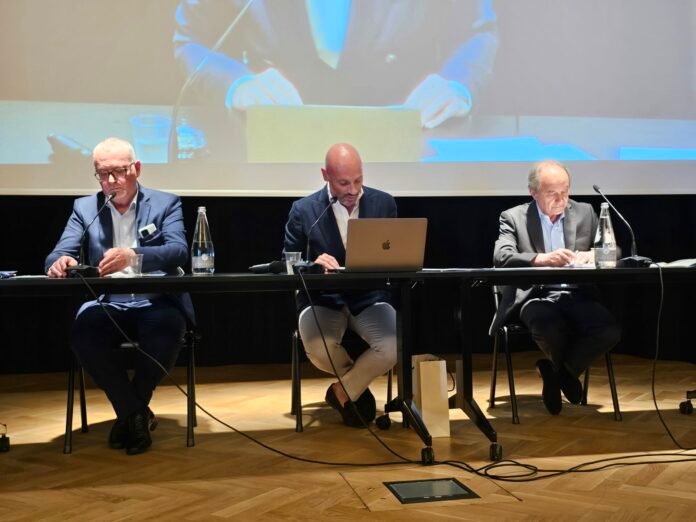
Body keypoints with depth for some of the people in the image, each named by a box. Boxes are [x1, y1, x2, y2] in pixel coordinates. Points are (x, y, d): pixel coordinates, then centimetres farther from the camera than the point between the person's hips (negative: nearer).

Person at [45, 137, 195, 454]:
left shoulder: (165, 203, 5)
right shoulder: (84, 208, 13)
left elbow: (179, 251, -13)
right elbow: (59, 254, 2)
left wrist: (133, 255, -33)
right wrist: (60, 262, -25)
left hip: (155, 302, -2)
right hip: (106, 305, 2)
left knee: (165, 330, -35)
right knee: (83, 334, -31)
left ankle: (130, 411, -6)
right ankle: (136, 413, -8)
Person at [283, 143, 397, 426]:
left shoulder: (384, 203, 1)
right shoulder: (304, 210, -5)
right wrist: (314, 263, -23)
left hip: (369, 297, 1)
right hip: (323, 298, -1)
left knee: (393, 347, -28)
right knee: (319, 349, -33)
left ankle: (343, 391, 4)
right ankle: (358, 382, 7)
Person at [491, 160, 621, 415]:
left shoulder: (585, 212, 14)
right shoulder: (514, 217, 3)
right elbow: (501, 257, -13)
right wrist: (541, 258, -31)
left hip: (577, 295, 3)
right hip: (535, 295, -3)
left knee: (610, 332, -26)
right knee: (552, 332, -36)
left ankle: (558, 371, 4)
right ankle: (563, 373, 5)